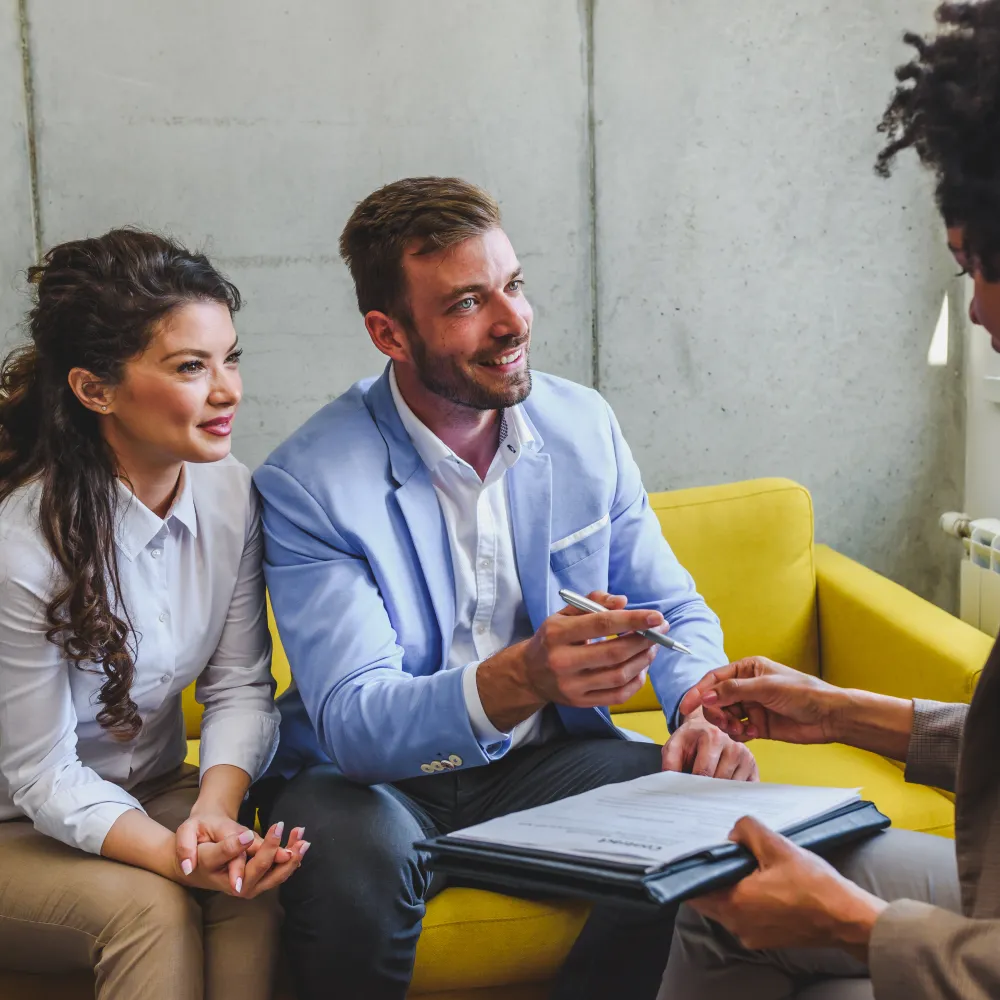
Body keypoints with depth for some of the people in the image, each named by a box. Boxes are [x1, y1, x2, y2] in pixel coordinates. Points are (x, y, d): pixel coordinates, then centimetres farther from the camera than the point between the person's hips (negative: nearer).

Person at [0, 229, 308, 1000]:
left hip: (155, 792, 4)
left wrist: (215, 809, -24)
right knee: (149, 905, -30)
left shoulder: (229, 493, -9)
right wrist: (173, 854, -34)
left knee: (252, 886, -24)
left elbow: (242, 688, -5)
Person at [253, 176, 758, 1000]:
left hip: (547, 758, 4)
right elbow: (352, 722, -23)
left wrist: (702, 710, -17)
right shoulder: (308, 484, -16)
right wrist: (522, 677, -43)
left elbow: (676, 612, 7)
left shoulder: (585, 426, 0)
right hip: (374, 776, -4)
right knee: (351, 882, -36)